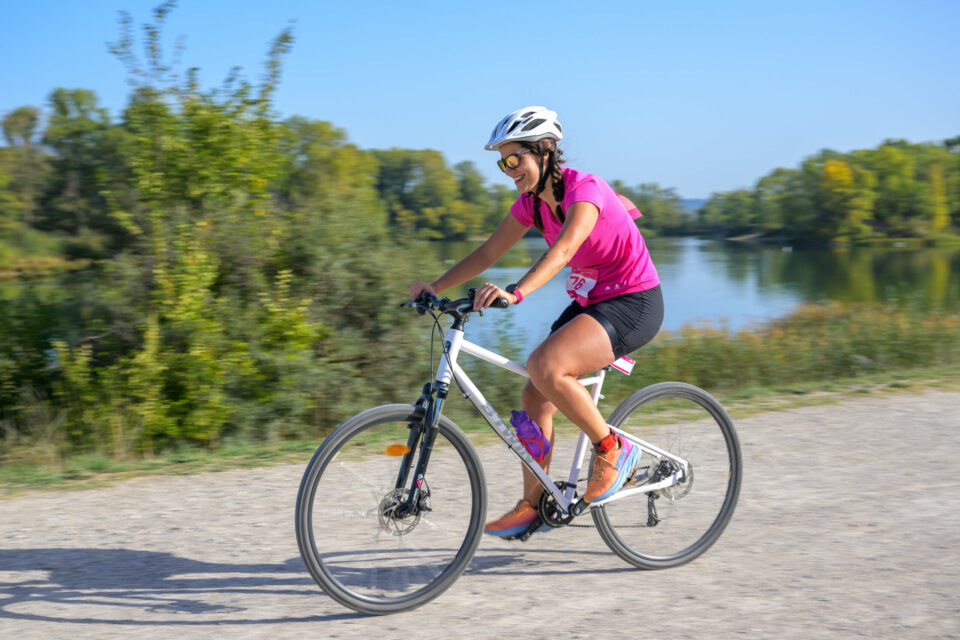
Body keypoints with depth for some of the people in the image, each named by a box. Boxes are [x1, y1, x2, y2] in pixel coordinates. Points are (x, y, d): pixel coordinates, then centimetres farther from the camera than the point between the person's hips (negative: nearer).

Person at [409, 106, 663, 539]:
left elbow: (563, 250, -38)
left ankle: (613, 450, -10)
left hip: (632, 304, -8)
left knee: (545, 366, -29)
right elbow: (488, 252, 4)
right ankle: (533, 505, 12)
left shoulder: (584, 189, -21)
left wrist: (515, 291, -53)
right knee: (535, 397, 0)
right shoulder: (532, 202, 3)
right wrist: (436, 286, -7)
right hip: (588, 303, 8)